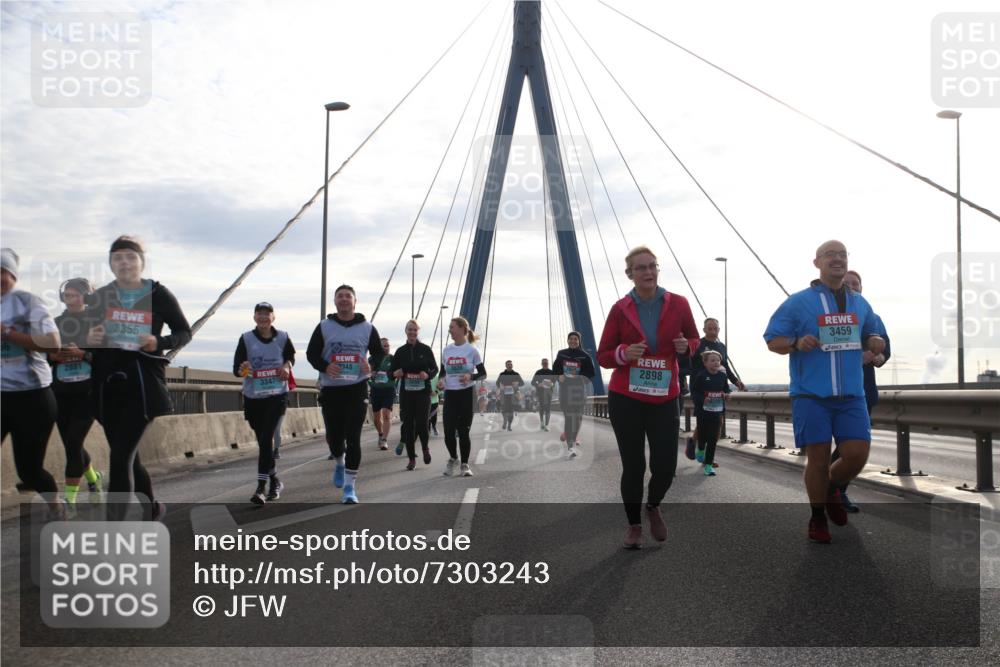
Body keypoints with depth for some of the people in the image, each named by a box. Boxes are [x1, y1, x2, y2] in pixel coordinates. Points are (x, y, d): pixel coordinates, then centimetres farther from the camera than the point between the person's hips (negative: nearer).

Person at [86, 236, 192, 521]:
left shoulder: (159, 294, -2)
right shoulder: (99, 296, 7)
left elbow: (185, 332, 5)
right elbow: (83, 337, 17)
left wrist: (159, 342, -14)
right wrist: (88, 340, -7)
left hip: (143, 382, -4)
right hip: (107, 382, 4)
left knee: (120, 456, -12)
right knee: (127, 455, 14)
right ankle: (153, 507, 37)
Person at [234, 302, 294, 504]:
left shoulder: (282, 337, -1)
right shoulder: (246, 339, -3)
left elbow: (291, 356, 19)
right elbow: (236, 368, -7)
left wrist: (287, 366, -2)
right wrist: (242, 370, -30)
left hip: (277, 396, -2)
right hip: (253, 398, 2)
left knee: (266, 439, -13)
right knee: (263, 442, 11)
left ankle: (261, 487, -12)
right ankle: (275, 481, 29)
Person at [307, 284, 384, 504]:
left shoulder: (367, 328, 3)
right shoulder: (324, 327, 3)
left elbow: (379, 352, 11)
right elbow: (311, 353, 5)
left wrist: (372, 366, -12)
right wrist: (325, 367, -15)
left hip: (357, 389, -1)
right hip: (330, 389, 1)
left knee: (353, 438, -7)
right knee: (333, 436, 8)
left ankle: (350, 486, 1)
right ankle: (340, 463, 43)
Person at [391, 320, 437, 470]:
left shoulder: (425, 349, 2)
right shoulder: (400, 351, 7)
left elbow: (435, 368, 6)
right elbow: (393, 371, 14)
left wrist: (428, 375, -14)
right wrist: (395, 373, -9)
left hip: (423, 392, -2)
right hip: (406, 392, 2)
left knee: (422, 424, -10)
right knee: (408, 425, 1)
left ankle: (425, 447, 22)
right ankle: (412, 458, 11)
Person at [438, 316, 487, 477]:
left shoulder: (471, 350, -5)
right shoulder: (447, 350, 7)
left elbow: (483, 373, -2)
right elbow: (442, 372, 15)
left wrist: (471, 376, -21)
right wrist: (441, 379, -8)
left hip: (467, 393, -3)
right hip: (450, 393, 3)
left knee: (463, 431, -1)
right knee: (448, 431, -2)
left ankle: (465, 464, 15)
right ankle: (453, 458, 24)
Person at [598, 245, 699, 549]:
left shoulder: (678, 304, 0)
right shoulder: (620, 309, -2)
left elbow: (694, 340, 14)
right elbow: (603, 356, 2)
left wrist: (686, 346, -9)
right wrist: (624, 353, -19)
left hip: (664, 399, 1)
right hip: (625, 399, -1)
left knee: (665, 466, -2)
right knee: (633, 466, 2)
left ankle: (653, 507, 32)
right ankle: (634, 525, 23)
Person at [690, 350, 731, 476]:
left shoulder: (722, 376, 3)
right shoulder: (701, 376, -10)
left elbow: (726, 389, 19)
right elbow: (694, 392, -7)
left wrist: (725, 394, -2)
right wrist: (702, 399, -23)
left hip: (717, 411, 3)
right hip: (703, 410, -3)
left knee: (713, 438, -1)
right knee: (703, 434, 9)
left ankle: (708, 464, 6)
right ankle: (700, 450, 43)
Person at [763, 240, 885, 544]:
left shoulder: (860, 303, 13)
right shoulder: (798, 302, -1)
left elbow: (872, 334, 25)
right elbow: (772, 340, -1)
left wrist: (875, 342, 1)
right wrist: (796, 343, -21)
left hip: (851, 394, 4)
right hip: (811, 394, -4)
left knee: (857, 454, -5)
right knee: (818, 458, -1)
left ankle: (832, 488, 28)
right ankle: (818, 517, 19)